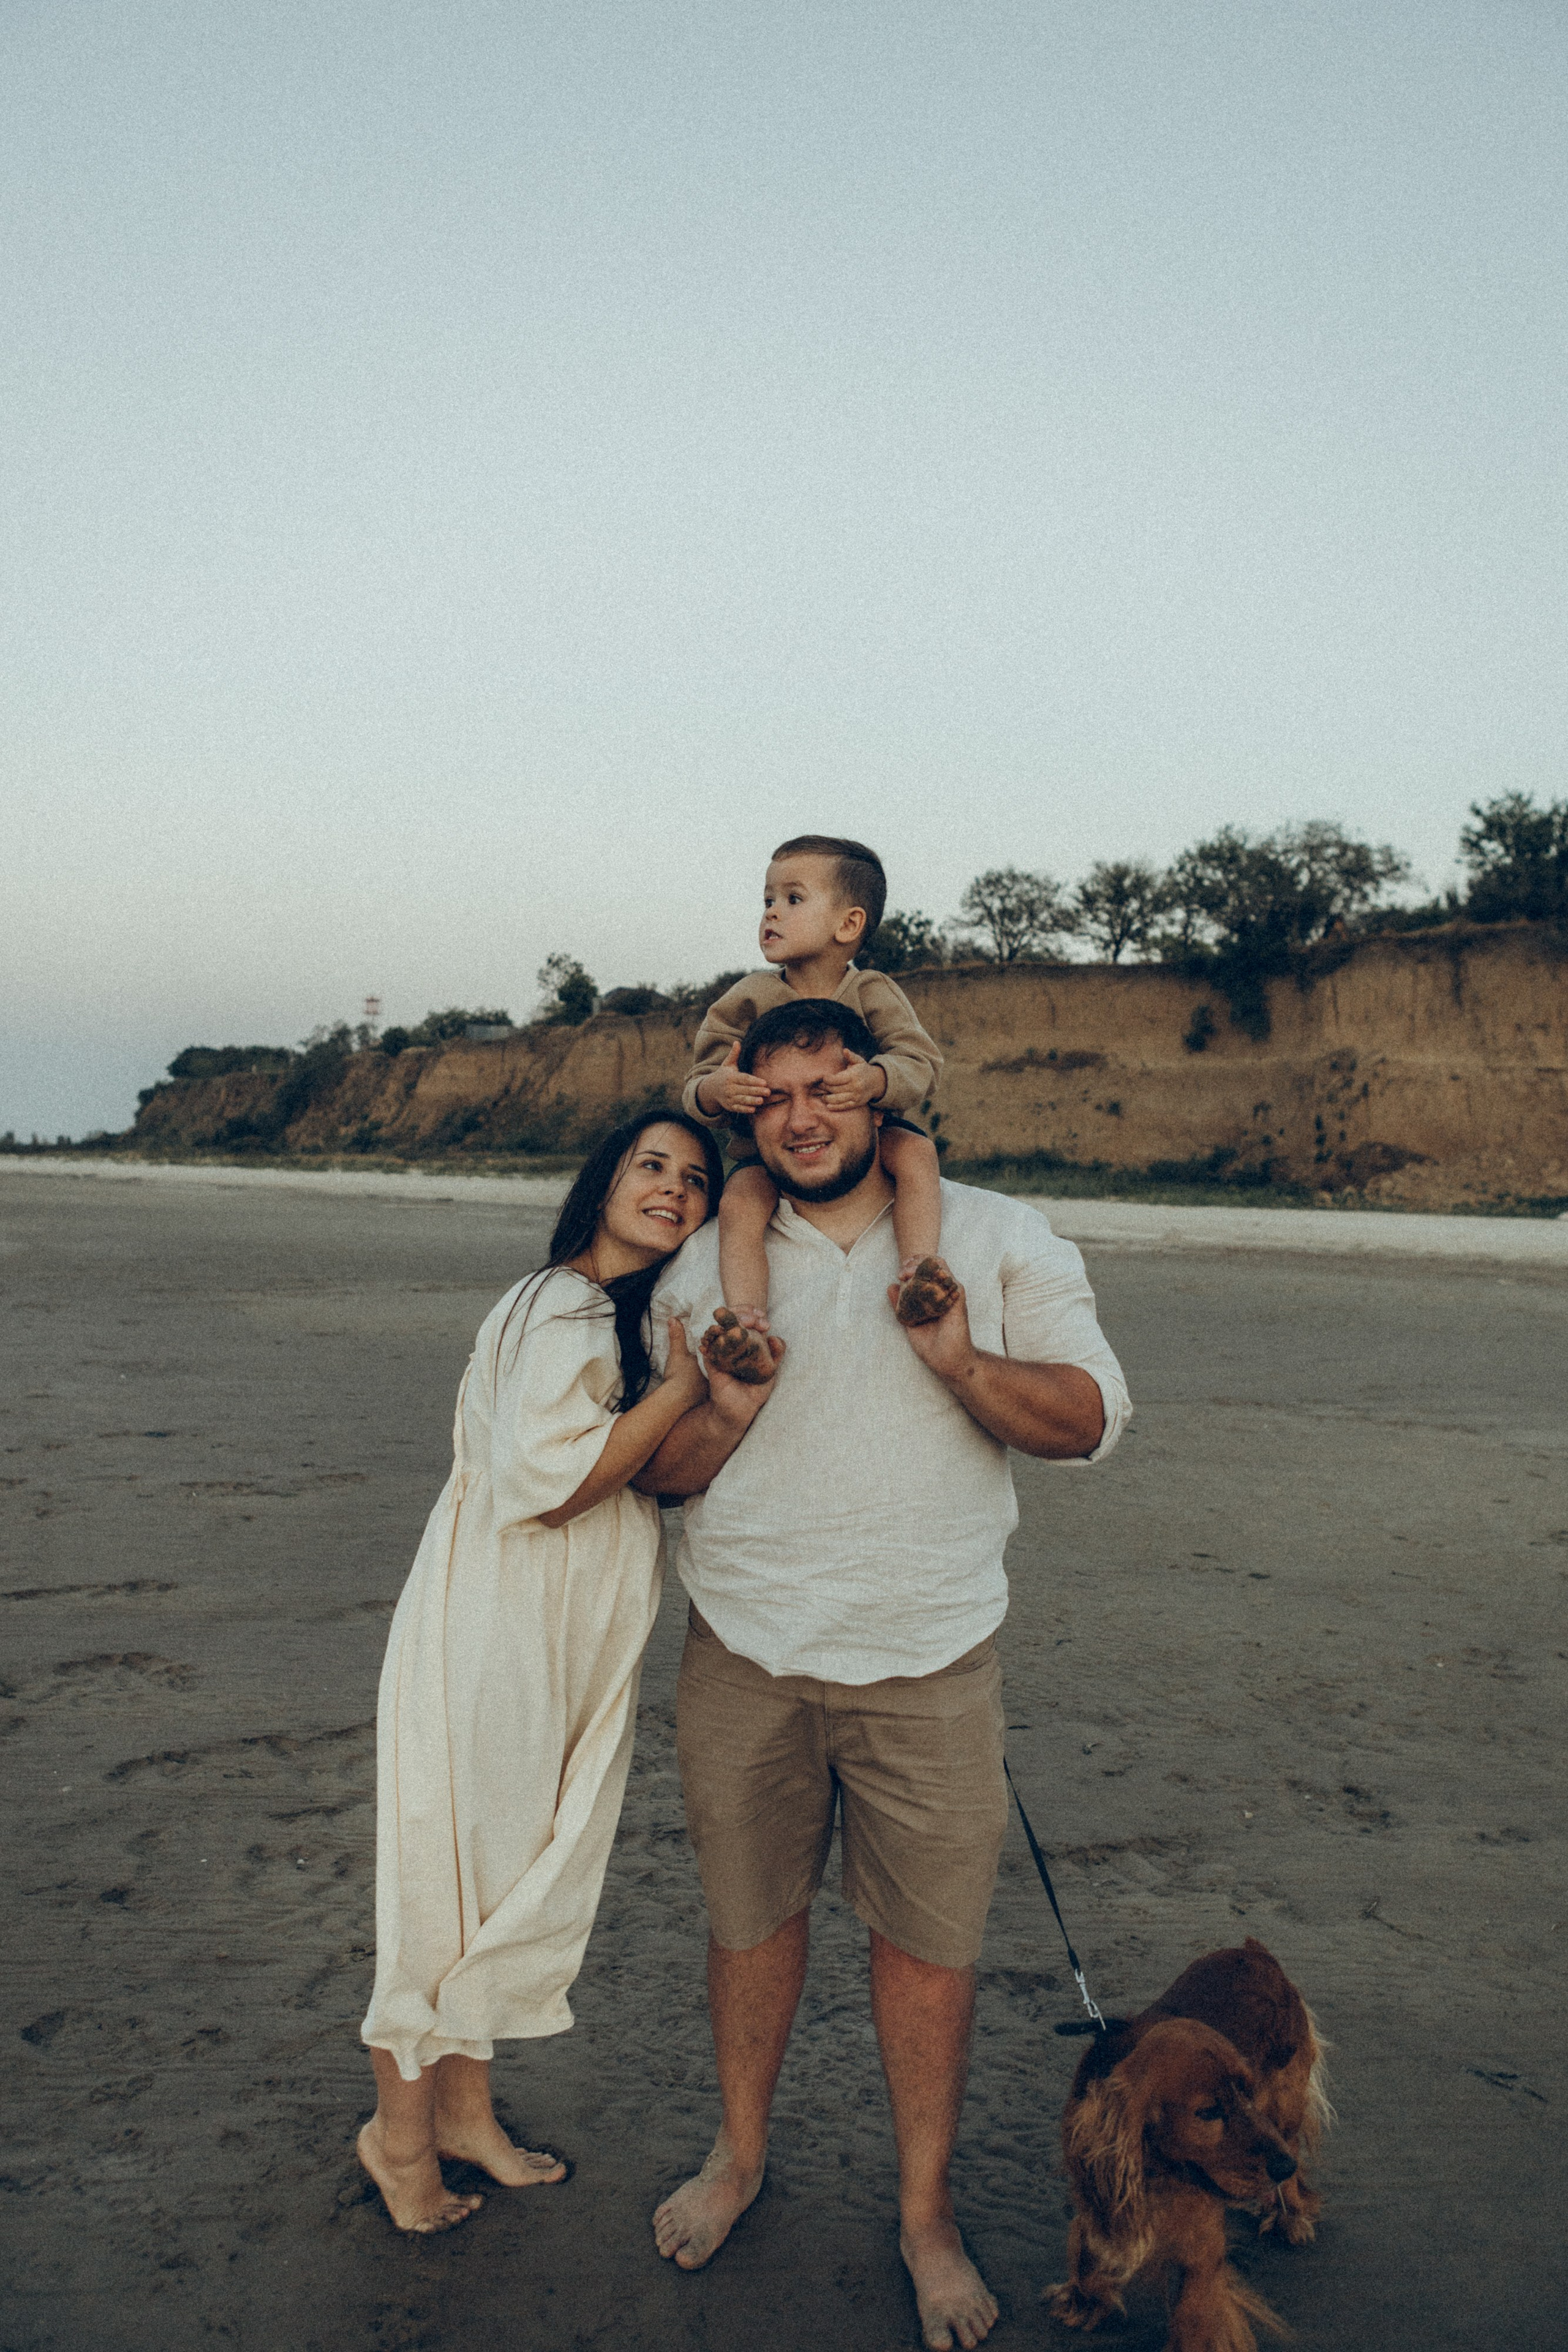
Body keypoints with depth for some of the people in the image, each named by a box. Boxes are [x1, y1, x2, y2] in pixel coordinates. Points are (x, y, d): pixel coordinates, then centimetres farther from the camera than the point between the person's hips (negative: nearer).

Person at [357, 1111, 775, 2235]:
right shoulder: (564, 1311, -18)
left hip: (574, 1653, 9)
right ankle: (400, 2132, 28)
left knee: (527, 1881, 20)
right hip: (491, 1637, -9)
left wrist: (732, 1400, -15)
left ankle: (465, 2108, 38)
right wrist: (685, 1388, -21)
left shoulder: (647, 1317, 13)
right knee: (455, 1884, 6)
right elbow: (545, 1485, -26)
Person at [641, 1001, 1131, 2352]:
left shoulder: (996, 1239, 0)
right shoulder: (711, 1265, 5)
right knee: (750, 1918, 16)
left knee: (929, 1939, 9)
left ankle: (928, 2213, 32)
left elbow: (1092, 1420, -5)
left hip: (929, 1667, -1)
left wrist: (962, 1362, -22)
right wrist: (717, 1408, -16)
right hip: (745, 1661, 2)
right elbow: (659, 1471, 6)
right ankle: (741, 2155, 42)